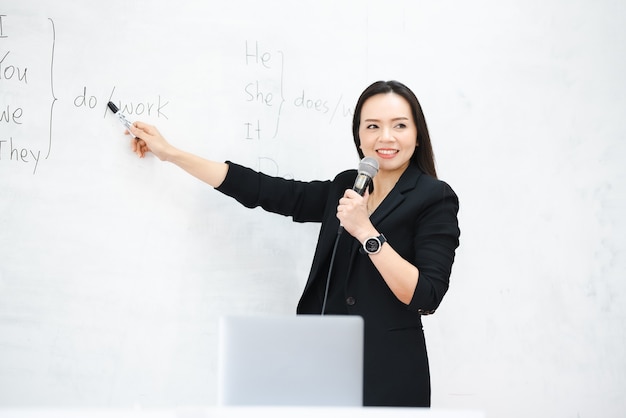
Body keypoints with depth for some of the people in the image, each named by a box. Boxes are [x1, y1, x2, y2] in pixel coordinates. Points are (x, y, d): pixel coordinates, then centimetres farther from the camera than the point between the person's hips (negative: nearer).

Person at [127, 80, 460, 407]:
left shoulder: (435, 198, -7)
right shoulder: (347, 188, 10)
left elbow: (426, 297, -15)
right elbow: (264, 191, 11)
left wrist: (365, 231, -20)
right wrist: (170, 153, 13)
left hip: (389, 374, -5)